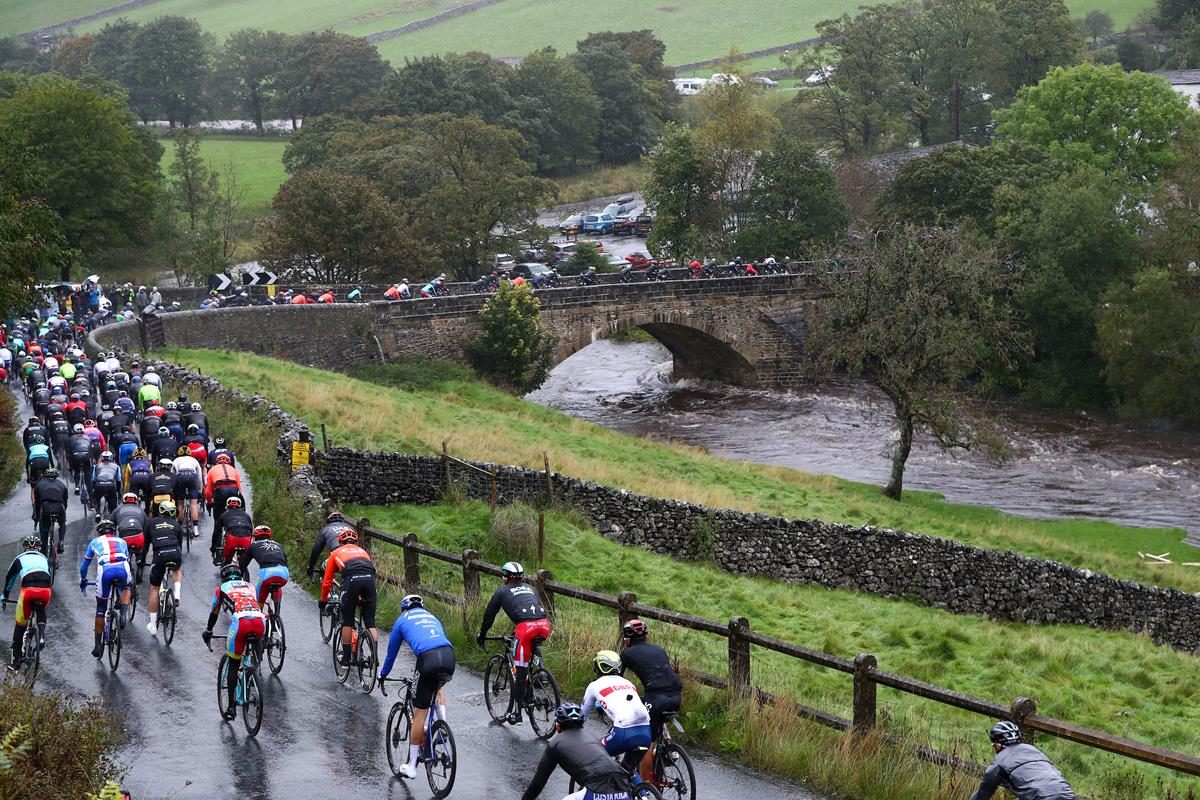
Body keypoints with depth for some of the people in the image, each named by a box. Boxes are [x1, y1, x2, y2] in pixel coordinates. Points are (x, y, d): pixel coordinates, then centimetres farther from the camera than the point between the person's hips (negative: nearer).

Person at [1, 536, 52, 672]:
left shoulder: (20, 558, 26)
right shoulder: (44, 559, 31)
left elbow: (9, 578, 39)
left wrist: (5, 595, 54)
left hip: (28, 589, -2)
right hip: (45, 590, 2)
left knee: (20, 625, 12)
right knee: (41, 611, 35)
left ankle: (15, 661, 12)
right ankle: (41, 634, 7)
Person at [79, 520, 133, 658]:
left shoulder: (95, 542, 32)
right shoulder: (121, 541, 35)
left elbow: (84, 564, 41)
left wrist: (82, 581, 58)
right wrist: (130, 578, 64)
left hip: (105, 571, -1)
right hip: (122, 569, 1)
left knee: (101, 608, 16)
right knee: (125, 588, 37)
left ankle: (98, 645, 18)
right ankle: (123, 614, 9)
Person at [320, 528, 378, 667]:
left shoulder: (336, 553, 29)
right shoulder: (362, 551, 37)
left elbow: (326, 581, 29)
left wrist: (323, 600, 44)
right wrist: (362, 598, 52)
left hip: (352, 579, -2)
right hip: (369, 578, 2)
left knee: (347, 622, 12)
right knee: (370, 622, 10)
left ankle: (346, 658, 15)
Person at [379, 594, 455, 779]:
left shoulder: (402, 620, 25)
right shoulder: (432, 617, 35)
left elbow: (392, 651, 32)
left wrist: (383, 675, 48)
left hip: (427, 658, -4)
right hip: (449, 655, 4)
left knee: (420, 713, 4)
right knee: (437, 689, 38)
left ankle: (411, 766, 10)